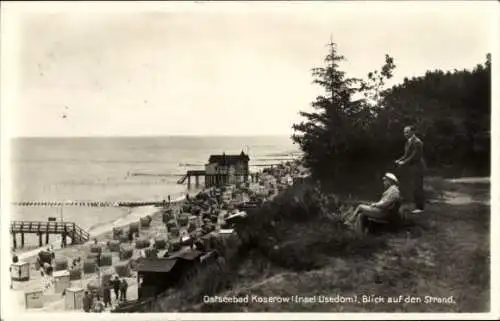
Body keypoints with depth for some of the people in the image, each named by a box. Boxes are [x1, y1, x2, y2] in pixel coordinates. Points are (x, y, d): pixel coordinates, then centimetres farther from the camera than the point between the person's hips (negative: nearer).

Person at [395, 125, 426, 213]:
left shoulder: (417, 142, -16)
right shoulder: (408, 142, 14)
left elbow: (415, 156, -20)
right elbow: (407, 155, 17)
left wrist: (404, 163, -16)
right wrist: (399, 160, 1)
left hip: (417, 167, -9)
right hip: (412, 168, 9)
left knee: (417, 187, -6)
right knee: (415, 187, 11)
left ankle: (420, 207, -1)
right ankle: (417, 205, 17)